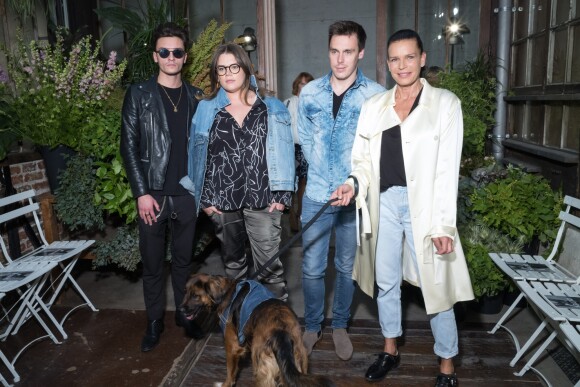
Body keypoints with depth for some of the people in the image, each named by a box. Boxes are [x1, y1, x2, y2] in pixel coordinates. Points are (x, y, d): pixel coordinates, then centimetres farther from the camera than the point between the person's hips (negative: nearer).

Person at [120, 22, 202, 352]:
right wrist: (142, 192, -9)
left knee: (184, 260, 13)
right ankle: (155, 321, 24)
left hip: (187, 194, 2)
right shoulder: (139, 95, 1)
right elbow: (130, 146, -3)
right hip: (153, 194, -1)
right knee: (152, 262, 8)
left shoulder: (196, 97, 7)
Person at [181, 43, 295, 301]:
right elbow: (198, 154, 7)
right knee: (232, 260, 16)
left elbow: (283, 151, 2)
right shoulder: (206, 109, 7)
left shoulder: (271, 108, 4)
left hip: (262, 199, -2)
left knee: (268, 264, -4)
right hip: (222, 201, 2)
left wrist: (281, 194, -6)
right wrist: (204, 198, 2)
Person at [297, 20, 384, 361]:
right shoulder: (310, 93, 3)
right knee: (312, 268, 8)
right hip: (317, 195, 2)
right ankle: (312, 327, 29)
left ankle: (340, 326, 34)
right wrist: (323, 175, 2)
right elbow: (305, 140, 10)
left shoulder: (376, 95, -7)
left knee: (347, 267, 13)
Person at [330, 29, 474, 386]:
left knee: (435, 288, 4)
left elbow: (447, 168, -9)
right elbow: (365, 159, 10)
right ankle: (390, 350, 36)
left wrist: (443, 224, -14)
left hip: (423, 205, -3)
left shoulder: (445, 103, -2)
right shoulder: (374, 106, 8)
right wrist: (354, 184, -12)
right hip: (384, 203, 4)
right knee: (386, 283, 15)